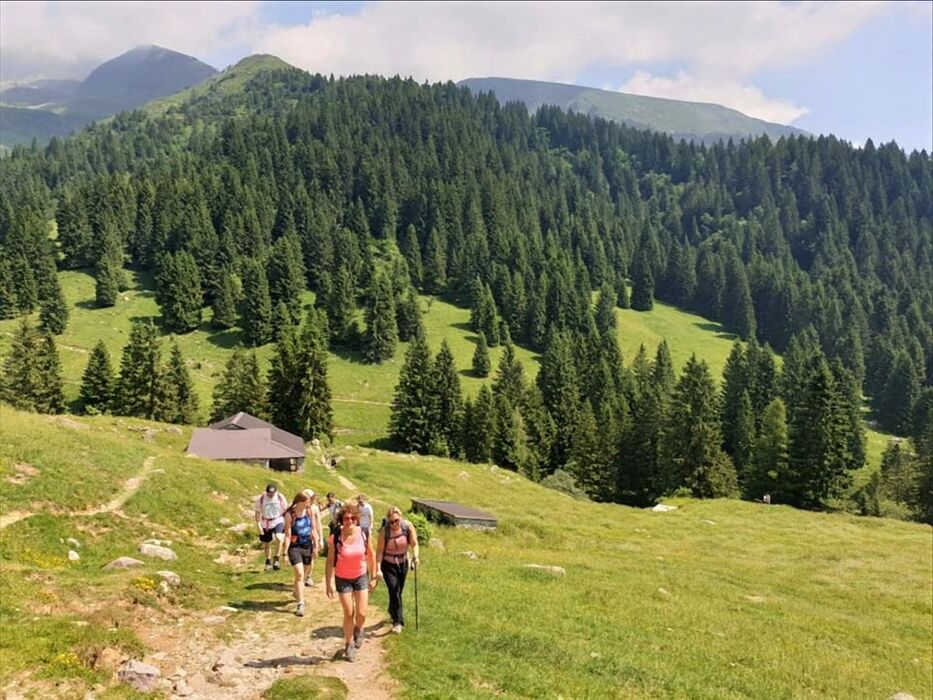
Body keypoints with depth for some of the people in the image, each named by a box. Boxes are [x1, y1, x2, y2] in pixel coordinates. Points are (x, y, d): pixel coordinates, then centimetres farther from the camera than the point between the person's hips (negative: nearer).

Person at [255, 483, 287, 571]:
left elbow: (285, 511, 2)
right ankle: (268, 561, 36)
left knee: (279, 538, -27)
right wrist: (258, 525, -7)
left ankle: (276, 560, -16)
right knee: (267, 544, 12)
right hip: (266, 524, 2)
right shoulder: (261, 499, -8)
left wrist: (286, 523, 0)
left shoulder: (280, 498, -8)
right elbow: (258, 512, 0)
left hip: (278, 521, -2)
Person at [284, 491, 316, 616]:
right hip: (295, 547, -4)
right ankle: (300, 604, -6)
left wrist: (315, 546, 9)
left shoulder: (310, 512, -2)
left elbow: (313, 530, 7)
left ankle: (298, 594, 41)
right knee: (299, 575, -11)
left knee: (302, 574, 17)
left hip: (307, 546, 4)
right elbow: (288, 534, -11)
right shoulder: (290, 515, -13)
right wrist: (285, 552, -13)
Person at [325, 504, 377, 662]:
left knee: (361, 614, -1)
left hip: (361, 577, 1)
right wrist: (328, 583, -11)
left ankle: (358, 630, 35)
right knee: (349, 614, 4)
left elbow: (371, 555, -3)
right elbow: (330, 561, -12)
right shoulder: (335, 538, -21)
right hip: (343, 579, -1)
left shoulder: (364, 534, -16)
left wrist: (373, 577, 1)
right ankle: (349, 645, 26)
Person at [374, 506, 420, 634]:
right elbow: (379, 550, -19)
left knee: (398, 591, 16)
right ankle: (398, 621, -5)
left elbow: (414, 544, -10)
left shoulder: (408, 526, -18)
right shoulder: (384, 530, -24)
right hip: (388, 564, -3)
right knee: (394, 591, -14)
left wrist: (415, 556, -28)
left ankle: (393, 613, 42)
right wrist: (378, 569, -24)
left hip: (403, 563, 3)